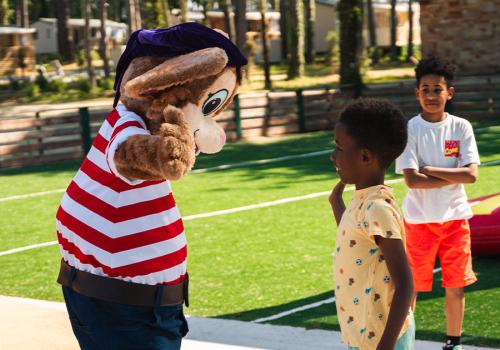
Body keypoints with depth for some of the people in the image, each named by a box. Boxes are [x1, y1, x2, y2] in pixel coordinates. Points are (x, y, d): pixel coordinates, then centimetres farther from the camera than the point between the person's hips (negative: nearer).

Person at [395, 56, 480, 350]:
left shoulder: (461, 127, -1)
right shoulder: (409, 129, -7)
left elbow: (471, 174, -10)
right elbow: (412, 180, -16)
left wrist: (430, 170, -14)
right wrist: (454, 177, -13)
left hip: (455, 218, 2)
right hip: (420, 220, -2)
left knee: (456, 286, 8)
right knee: (411, 286, 2)